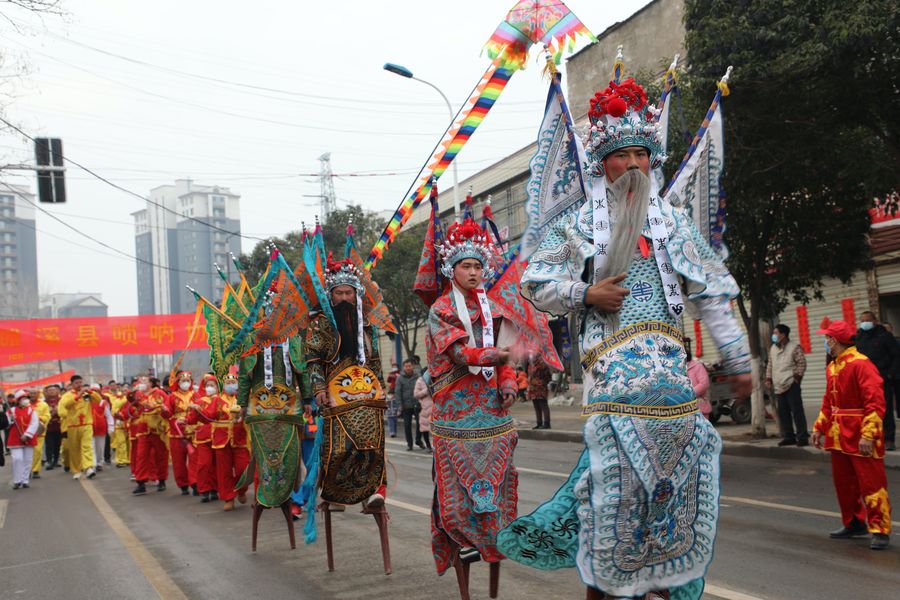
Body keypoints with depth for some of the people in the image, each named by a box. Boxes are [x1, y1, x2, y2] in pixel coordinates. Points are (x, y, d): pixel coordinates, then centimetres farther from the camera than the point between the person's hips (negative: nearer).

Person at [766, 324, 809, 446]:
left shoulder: (794, 347, -5)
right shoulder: (773, 349, 15)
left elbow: (802, 363, -7)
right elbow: (770, 365, 21)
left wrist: (797, 377, -11)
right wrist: (768, 379, 13)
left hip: (791, 385, -7)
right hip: (778, 386, 7)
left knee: (797, 411, -7)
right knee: (783, 412, 8)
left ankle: (802, 437, -3)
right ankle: (788, 436, 15)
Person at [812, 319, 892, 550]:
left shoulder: (861, 365, -17)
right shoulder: (832, 368, 12)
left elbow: (875, 403, -21)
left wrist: (868, 434, -25)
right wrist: (819, 427, 17)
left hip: (860, 437, -9)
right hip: (838, 436, 9)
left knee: (871, 483, -5)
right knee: (843, 482, 16)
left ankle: (880, 531, 0)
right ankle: (854, 524, 29)